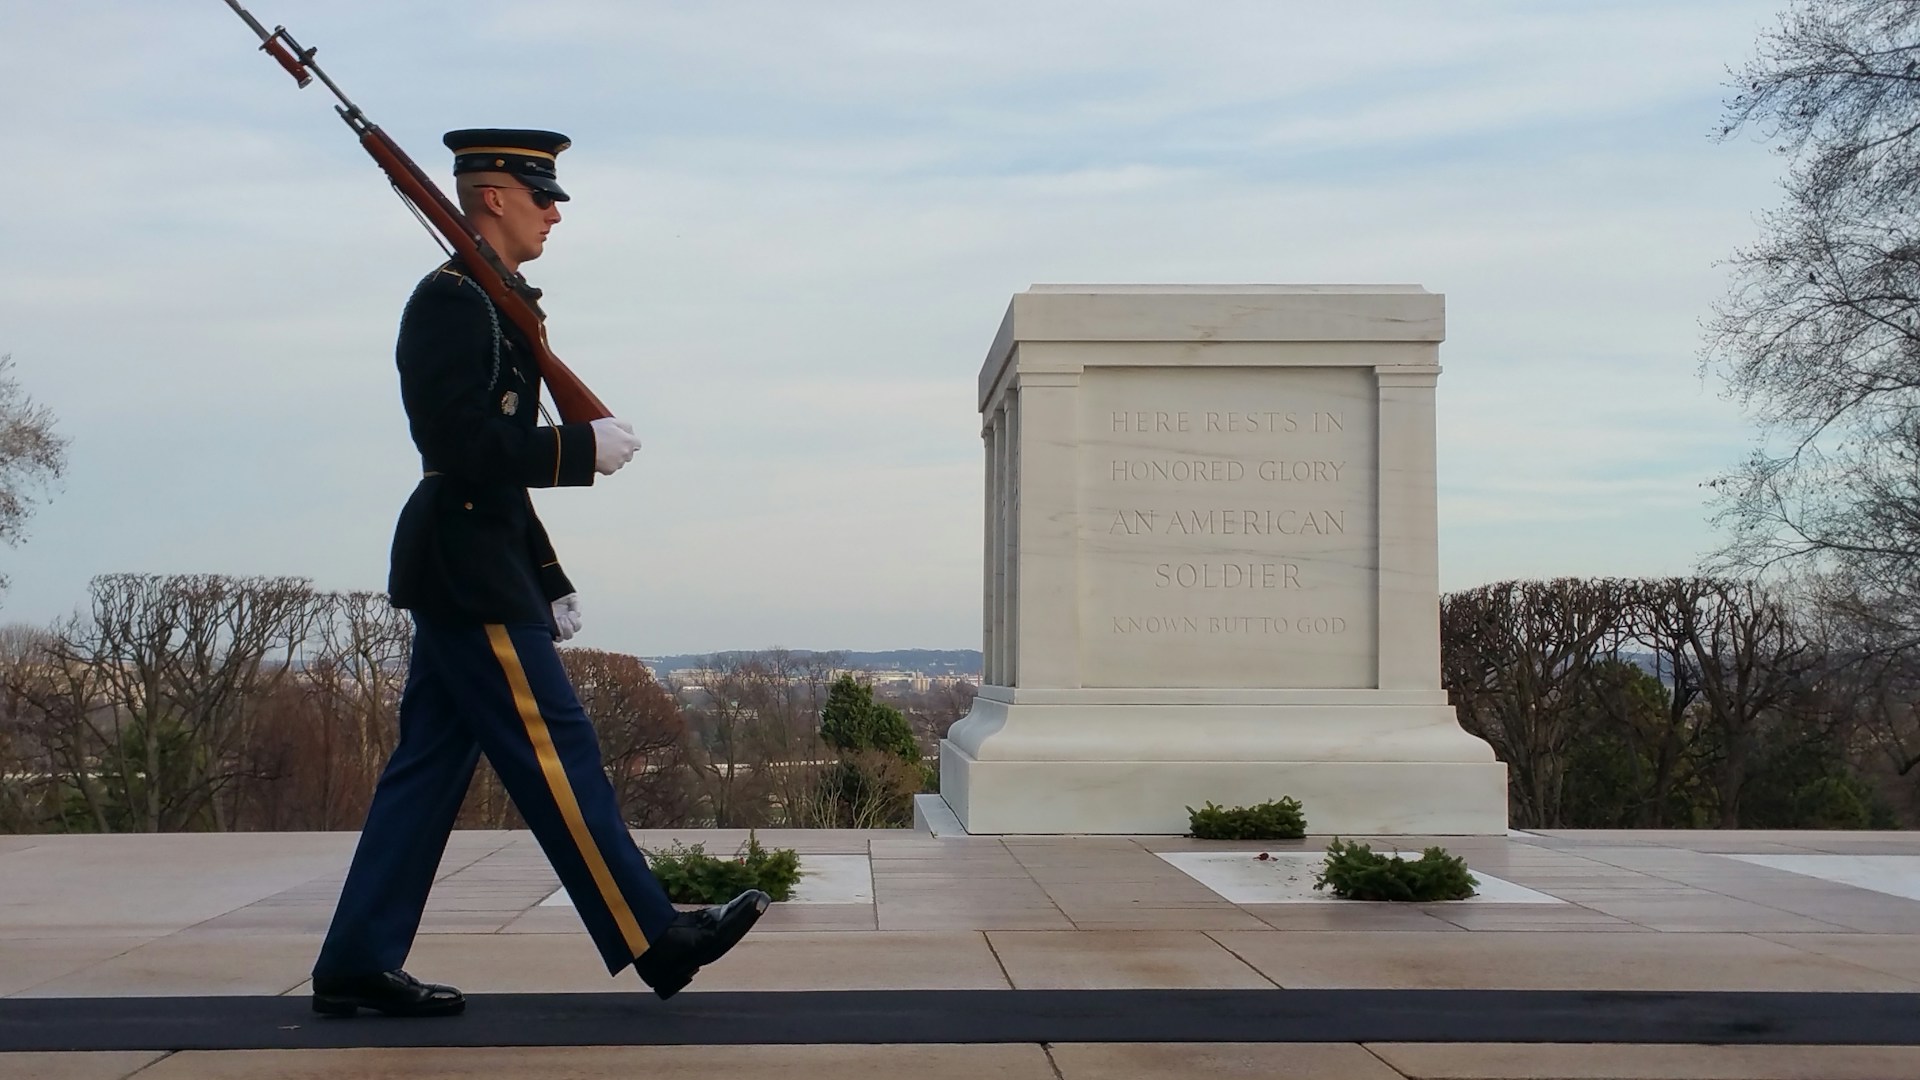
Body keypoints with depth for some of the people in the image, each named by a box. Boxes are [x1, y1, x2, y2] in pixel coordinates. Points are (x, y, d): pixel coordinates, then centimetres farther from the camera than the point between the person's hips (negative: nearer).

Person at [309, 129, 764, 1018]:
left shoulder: (490, 307, 20)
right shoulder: (450, 301, -11)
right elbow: (465, 444, -22)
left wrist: (549, 581, 19)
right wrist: (584, 448, -16)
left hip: (469, 569, 10)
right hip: (469, 575, -10)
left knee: (428, 768, 9)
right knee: (554, 752, -6)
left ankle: (357, 967, 13)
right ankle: (655, 942, 0)